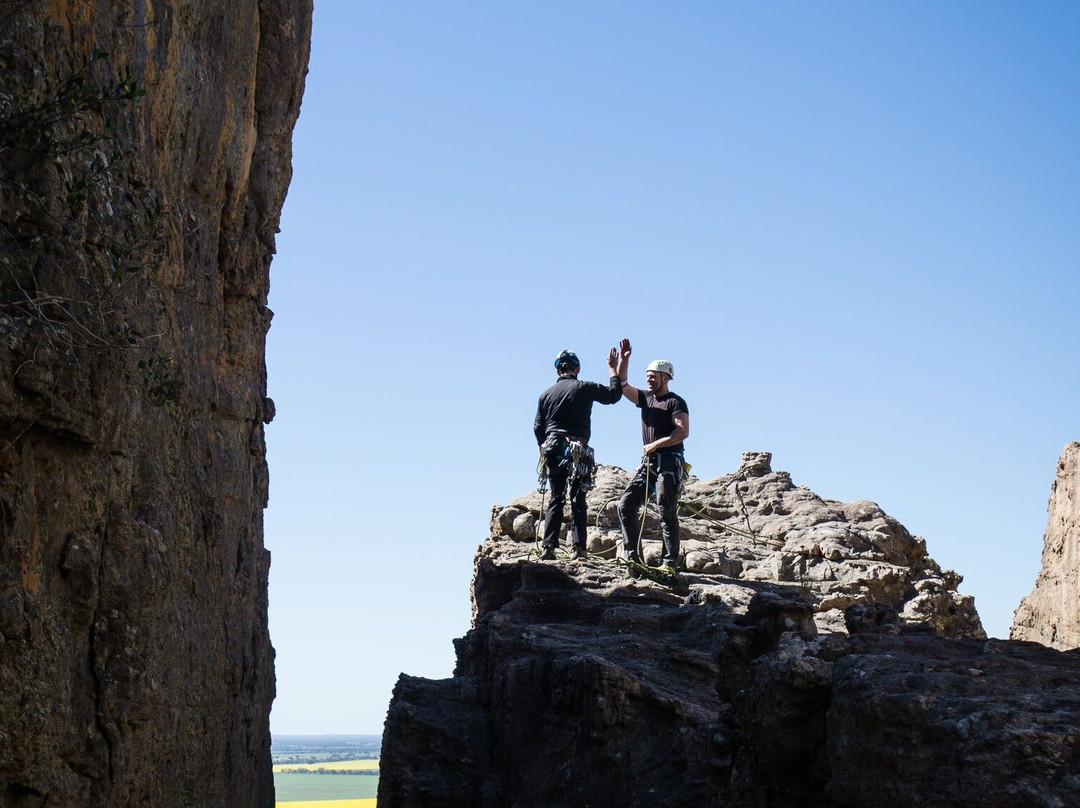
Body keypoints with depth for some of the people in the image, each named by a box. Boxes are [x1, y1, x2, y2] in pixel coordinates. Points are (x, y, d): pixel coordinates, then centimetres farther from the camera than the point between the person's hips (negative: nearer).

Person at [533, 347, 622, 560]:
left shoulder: (546, 394, 11)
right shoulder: (585, 388, 1)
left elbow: (538, 428, 12)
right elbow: (613, 394, 11)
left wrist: (545, 452, 22)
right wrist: (613, 368, 21)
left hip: (553, 451, 3)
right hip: (578, 452, -3)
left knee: (556, 499, 7)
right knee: (578, 500, -1)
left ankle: (549, 545, -4)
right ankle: (579, 547, -7)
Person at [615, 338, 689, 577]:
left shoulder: (676, 402, -4)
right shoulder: (645, 398, 17)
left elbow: (683, 432, -16)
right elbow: (621, 386, 12)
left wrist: (656, 444, -16)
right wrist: (623, 360, 1)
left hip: (669, 462, -7)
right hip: (648, 462, 7)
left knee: (667, 513, -10)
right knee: (626, 505, -2)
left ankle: (670, 563, -10)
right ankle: (634, 557, -1)